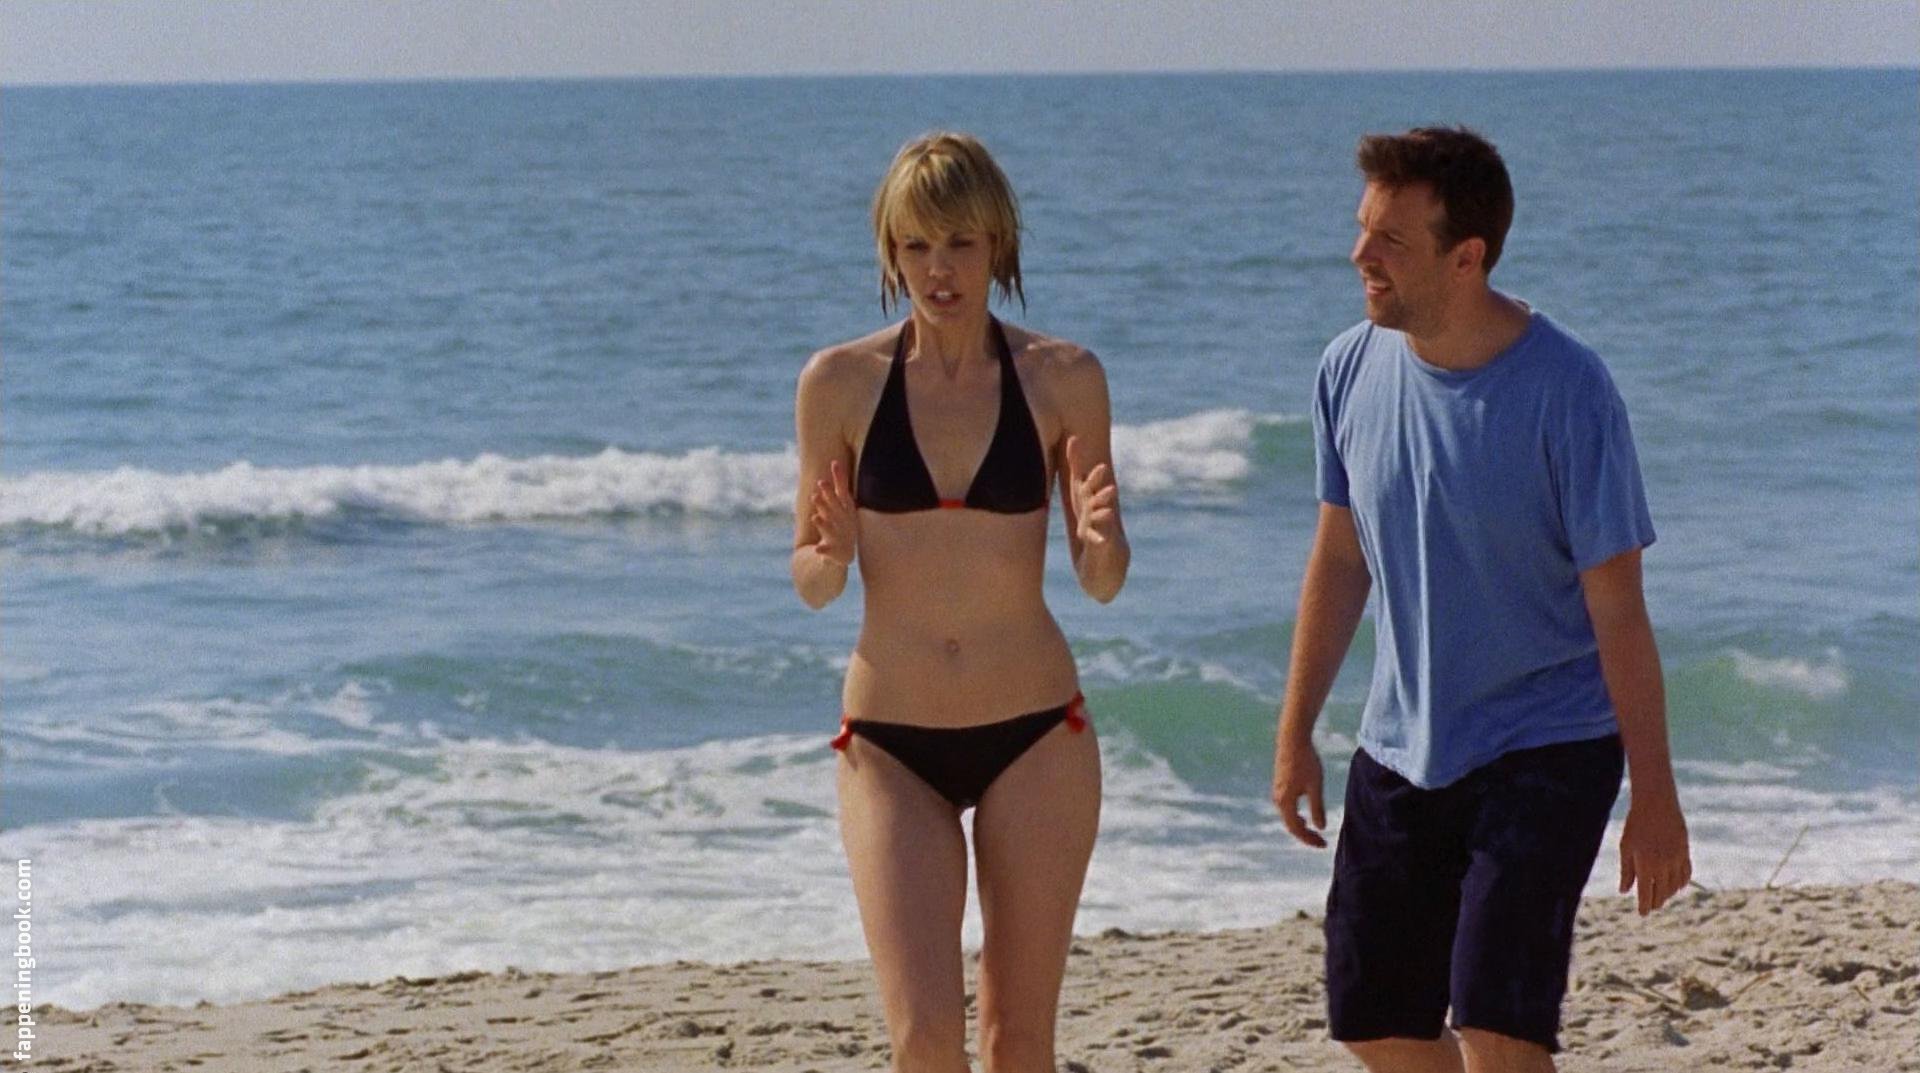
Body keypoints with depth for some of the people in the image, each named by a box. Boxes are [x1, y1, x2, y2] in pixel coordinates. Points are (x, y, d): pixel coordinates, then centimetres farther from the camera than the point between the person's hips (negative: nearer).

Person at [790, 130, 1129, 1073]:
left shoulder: (1063, 380, -2)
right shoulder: (841, 383, -3)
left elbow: (1102, 582, 4)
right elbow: (809, 584, 4)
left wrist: (1099, 540, -18)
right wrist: (831, 554, -19)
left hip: (1035, 736, 0)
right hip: (891, 744, 0)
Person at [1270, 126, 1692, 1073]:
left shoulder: (1565, 391, -18)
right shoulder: (1352, 371, -4)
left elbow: (1617, 609, -14)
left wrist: (1655, 797, -13)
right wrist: (1295, 733, 12)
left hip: (1547, 750, -6)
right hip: (1402, 749, 6)